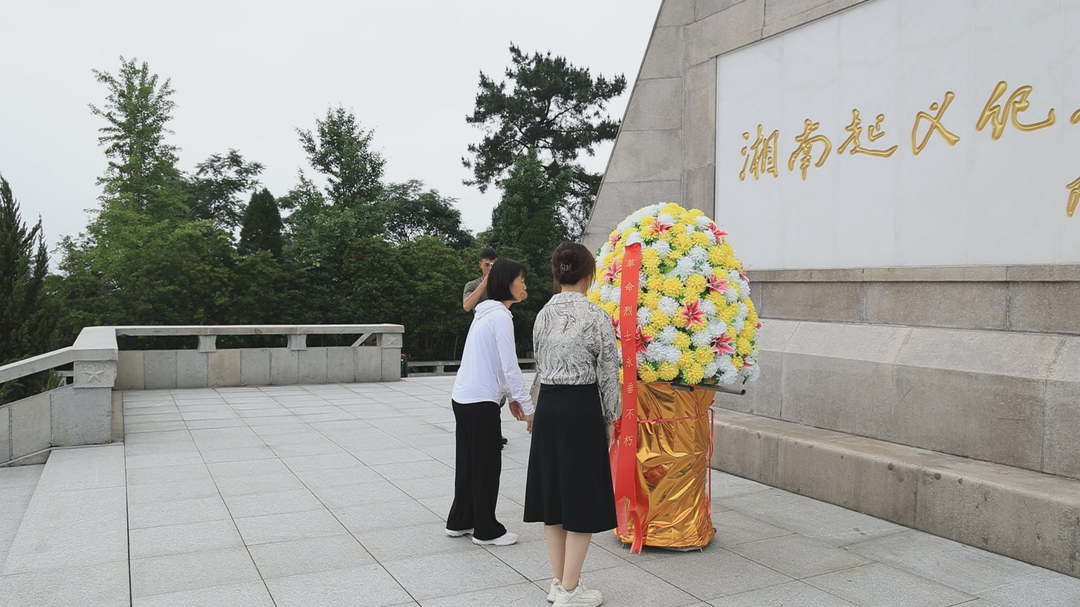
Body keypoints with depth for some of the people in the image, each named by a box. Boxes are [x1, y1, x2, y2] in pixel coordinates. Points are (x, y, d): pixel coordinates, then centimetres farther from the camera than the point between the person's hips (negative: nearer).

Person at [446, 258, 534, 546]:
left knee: (468, 462, 17)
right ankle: (486, 530, 14)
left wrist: (510, 396, 17)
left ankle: (459, 521, 27)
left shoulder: (486, 312, 13)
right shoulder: (500, 316, -16)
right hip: (481, 403, -9)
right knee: (487, 465, 3)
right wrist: (528, 408, -15)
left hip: (463, 398, 9)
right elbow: (510, 368, -19)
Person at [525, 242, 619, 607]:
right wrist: (609, 420, 4)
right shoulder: (597, 317, -10)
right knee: (582, 499, 6)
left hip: (547, 407, 6)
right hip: (581, 408, -6)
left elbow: (539, 365, 12)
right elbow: (608, 375, -6)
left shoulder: (543, 316, 6)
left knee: (552, 495, 14)